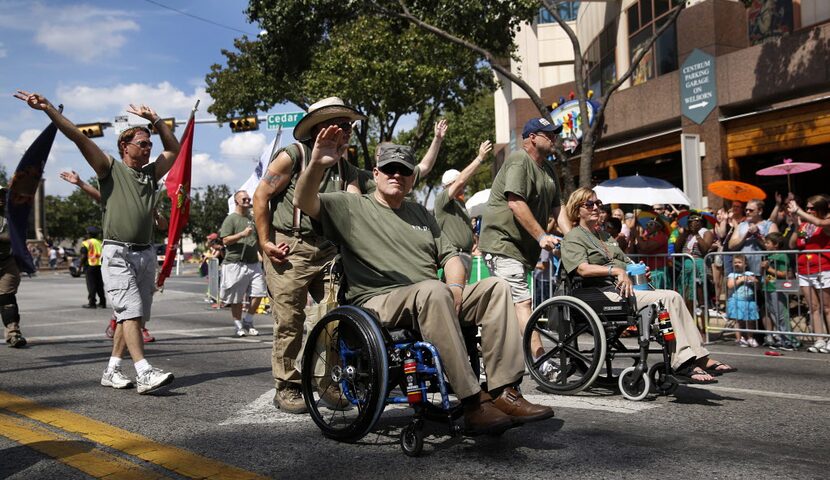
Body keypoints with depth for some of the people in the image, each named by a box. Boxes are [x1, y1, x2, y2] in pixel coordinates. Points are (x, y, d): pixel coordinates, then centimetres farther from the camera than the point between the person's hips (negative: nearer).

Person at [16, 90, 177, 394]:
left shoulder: (150, 173, 18)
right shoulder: (110, 168, 4)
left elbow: (173, 149, 25)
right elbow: (79, 138, -5)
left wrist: (155, 120, 20)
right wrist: (48, 109, -12)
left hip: (146, 253, 6)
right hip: (117, 253, -6)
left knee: (134, 316, 5)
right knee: (130, 311, -15)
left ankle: (112, 370, 15)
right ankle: (144, 374, -21)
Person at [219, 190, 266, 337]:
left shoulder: (253, 218, 20)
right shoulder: (231, 219, 0)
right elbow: (225, 240, -10)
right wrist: (242, 234, -19)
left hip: (254, 263, 5)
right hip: (236, 263, -5)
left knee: (258, 294, -4)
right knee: (237, 299, 1)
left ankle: (248, 322, 13)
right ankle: (239, 326, 12)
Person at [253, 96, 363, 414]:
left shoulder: (345, 168, 17)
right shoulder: (292, 156, -1)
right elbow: (261, 196, -1)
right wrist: (265, 242, -5)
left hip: (328, 249, 5)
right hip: (289, 248, -5)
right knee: (289, 320, -2)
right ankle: (286, 388, 10)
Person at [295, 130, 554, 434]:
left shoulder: (420, 214, 26)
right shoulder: (351, 208, 8)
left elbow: (449, 256, 20)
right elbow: (304, 202, -8)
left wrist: (455, 289, -3)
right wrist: (317, 164, -29)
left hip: (433, 301, 6)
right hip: (379, 303, -6)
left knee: (496, 288, -14)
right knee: (432, 289, -37)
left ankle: (505, 392, -22)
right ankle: (473, 403, -37)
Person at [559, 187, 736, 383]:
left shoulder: (604, 235, 31)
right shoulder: (573, 238, 4)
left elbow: (625, 261, 30)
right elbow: (583, 268, -14)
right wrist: (616, 270, -23)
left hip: (625, 286, 8)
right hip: (606, 292, -8)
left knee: (674, 298, -15)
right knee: (668, 299, -24)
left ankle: (700, 358, -17)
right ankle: (683, 363, -26)